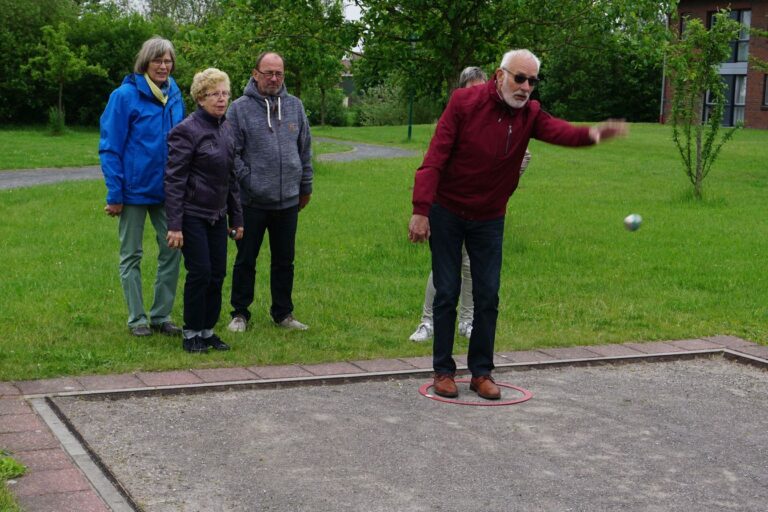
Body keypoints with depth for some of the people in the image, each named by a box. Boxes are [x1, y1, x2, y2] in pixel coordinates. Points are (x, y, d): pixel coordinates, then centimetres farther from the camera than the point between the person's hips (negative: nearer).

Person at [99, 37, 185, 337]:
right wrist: (114, 194, -14)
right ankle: (137, 319, 17)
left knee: (171, 251, 5)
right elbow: (110, 148, -10)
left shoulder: (175, 96, 4)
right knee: (131, 256, 7)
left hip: (166, 190, 5)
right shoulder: (125, 96, -11)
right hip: (135, 189, -4)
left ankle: (161, 316, 18)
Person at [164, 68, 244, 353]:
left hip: (217, 216, 7)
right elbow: (174, 180, -15)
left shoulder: (226, 129, 10)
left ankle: (208, 330, 20)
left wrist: (236, 217, 16)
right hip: (192, 214, -7)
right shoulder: (187, 130, -12)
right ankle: (192, 334, 8)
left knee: (218, 274, 7)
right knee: (200, 273, -5)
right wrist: (174, 225, -19)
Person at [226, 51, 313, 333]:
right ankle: (240, 313, 19)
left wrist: (305, 186, 15)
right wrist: (247, 182, -10)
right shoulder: (240, 108, -5)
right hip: (253, 202, -3)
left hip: (288, 201, 4)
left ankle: (283, 313, 25)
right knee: (246, 260, 7)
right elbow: (232, 153, -6)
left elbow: (305, 150, 14)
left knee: (285, 261, 13)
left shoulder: (294, 106, 7)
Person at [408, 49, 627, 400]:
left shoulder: (530, 114, -4)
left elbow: (557, 130, -27)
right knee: (446, 292, 1)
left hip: (489, 219, 4)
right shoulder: (464, 102, -15)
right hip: (446, 213, -3)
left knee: (488, 296, 3)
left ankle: (481, 372, 15)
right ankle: (443, 371, 12)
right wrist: (420, 210, -25)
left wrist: (590, 134, -50)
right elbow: (434, 158, -18)